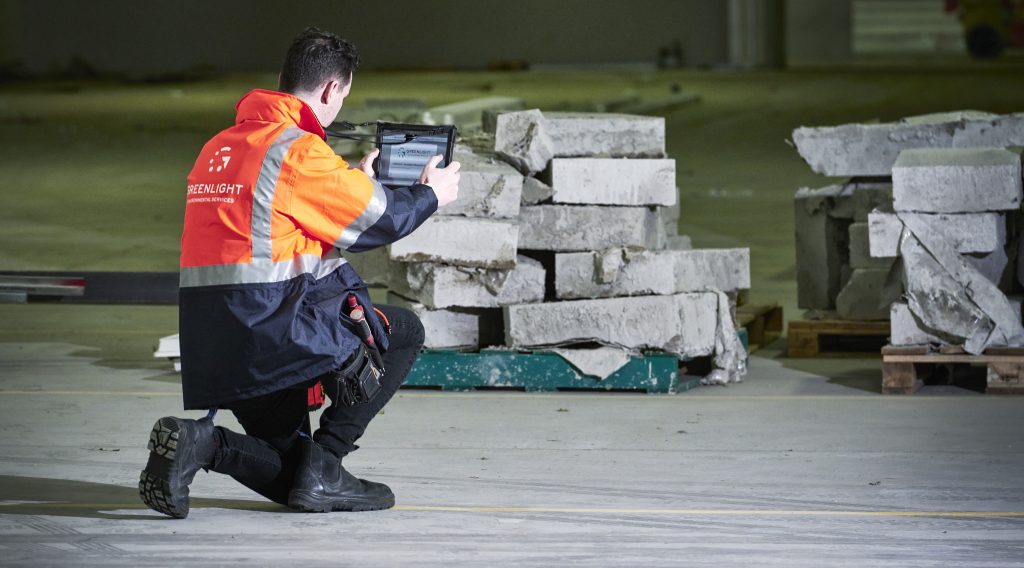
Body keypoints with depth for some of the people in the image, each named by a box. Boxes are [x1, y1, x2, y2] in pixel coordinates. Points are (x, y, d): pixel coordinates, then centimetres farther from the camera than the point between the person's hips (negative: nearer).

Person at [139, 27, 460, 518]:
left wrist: (357, 181, 35)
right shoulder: (300, 150, -11)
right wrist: (430, 195, 18)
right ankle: (323, 469, 5)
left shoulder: (219, 147, 15)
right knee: (403, 333, 13)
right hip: (275, 328, -8)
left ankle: (199, 442, -9)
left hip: (211, 342, 8)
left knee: (289, 476, 19)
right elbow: (379, 219, -3)